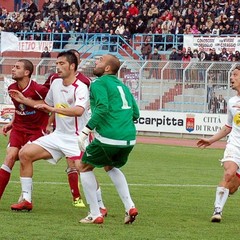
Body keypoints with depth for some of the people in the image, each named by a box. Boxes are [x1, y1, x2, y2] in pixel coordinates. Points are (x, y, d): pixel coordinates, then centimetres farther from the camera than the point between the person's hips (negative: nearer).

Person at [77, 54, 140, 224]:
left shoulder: (99, 84, -2)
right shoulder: (122, 85, 20)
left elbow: (102, 108, -17)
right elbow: (135, 113, 19)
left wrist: (85, 131, -16)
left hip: (109, 138, -7)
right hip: (129, 138, 7)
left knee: (85, 167, 14)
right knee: (111, 167, 32)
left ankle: (95, 215, 8)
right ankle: (130, 207, 15)